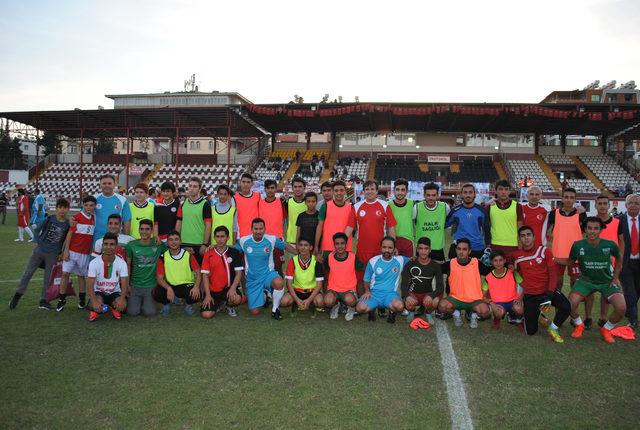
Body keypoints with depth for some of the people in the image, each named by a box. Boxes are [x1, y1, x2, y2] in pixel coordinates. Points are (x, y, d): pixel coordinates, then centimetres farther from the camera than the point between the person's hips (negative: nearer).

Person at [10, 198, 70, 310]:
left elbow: (67, 240, 6)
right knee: (27, 272, 2)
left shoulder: (68, 224, -5)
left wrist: (62, 253, 6)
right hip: (39, 250, 0)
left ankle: (43, 300, 18)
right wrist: (37, 242, -1)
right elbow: (38, 230, 6)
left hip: (53, 255, 0)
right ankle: (18, 294, 18)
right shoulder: (49, 219, -6)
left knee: (48, 277, 8)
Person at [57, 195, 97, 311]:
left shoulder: (94, 218, 5)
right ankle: (62, 299, 6)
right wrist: (66, 250, -10)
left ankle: (81, 300, 22)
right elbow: (69, 234, -6)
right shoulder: (77, 217, -6)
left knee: (82, 275, 12)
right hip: (72, 251, -3)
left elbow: (95, 234, 11)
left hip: (85, 253, 3)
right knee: (65, 273, -5)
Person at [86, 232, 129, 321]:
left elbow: (124, 284, -15)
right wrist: (94, 301, -36)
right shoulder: (94, 263, -14)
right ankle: (95, 310, 5)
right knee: (96, 304, -35)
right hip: (99, 292, -1)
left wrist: (122, 299, -35)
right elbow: (90, 285, -18)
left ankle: (114, 308, 9)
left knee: (122, 305, -30)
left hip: (115, 292, 1)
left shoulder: (121, 263, -12)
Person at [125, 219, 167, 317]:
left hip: (151, 285, 0)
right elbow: (128, 265, 5)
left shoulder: (158, 244, -3)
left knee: (149, 313, -10)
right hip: (135, 285, 0)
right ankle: (136, 301, 25)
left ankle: (150, 301, 24)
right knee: (132, 312, -9)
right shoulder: (131, 245, -2)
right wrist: (127, 285, 3)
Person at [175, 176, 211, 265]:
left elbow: (208, 226, -8)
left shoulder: (205, 204, -5)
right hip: (184, 243, 4)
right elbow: (179, 222, 13)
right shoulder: (183, 203, 9)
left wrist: (205, 244, -12)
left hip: (199, 244, -4)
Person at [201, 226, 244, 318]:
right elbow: (205, 275, 1)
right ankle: (220, 304, 19)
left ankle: (229, 306, 7)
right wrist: (208, 295, -8)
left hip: (228, 288, -1)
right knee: (206, 314, -17)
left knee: (237, 299, -33)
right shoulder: (208, 254, 1)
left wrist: (233, 288, -20)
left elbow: (238, 273, -4)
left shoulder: (234, 253, -1)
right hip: (213, 290, 1)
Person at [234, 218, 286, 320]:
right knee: (254, 312, 0)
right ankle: (263, 295, 36)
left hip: (268, 274, -1)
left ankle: (275, 309, -10)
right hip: (252, 279, 2)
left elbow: (285, 246, 2)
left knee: (279, 283, -39)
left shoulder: (272, 239, -10)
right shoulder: (243, 241, -7)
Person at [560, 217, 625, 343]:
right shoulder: (578, 245, -15)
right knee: (571, 304, -22)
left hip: (607, 281, 0)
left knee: (621, 308, -21)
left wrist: (616, 277, 4)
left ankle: (606, 329, 12)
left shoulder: (610, 245, -16)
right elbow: (570, 261, 0)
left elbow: (618, 259, 6)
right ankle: (579, 325, 13)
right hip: (586, 280, 0)